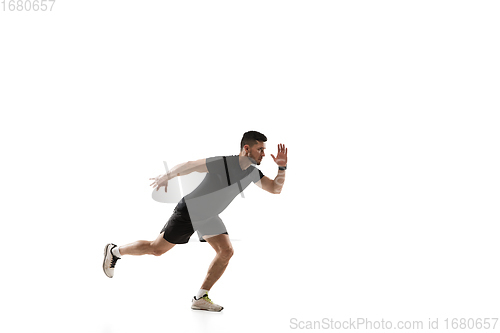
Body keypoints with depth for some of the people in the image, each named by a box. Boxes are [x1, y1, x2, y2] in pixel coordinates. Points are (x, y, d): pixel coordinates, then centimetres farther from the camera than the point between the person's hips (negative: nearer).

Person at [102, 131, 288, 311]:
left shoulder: (252, 173, -4)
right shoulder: (222, 163, -27)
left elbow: (276, 189, -1)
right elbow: (189, 166, -23)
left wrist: (282, 167, -16)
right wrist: (167, 176, -28)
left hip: (209, 217, 7)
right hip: (189, 211, -7)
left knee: (226, 251, -11)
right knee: (157, 249, 0)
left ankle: (200, 298, -2)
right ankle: (115, 251, 25)